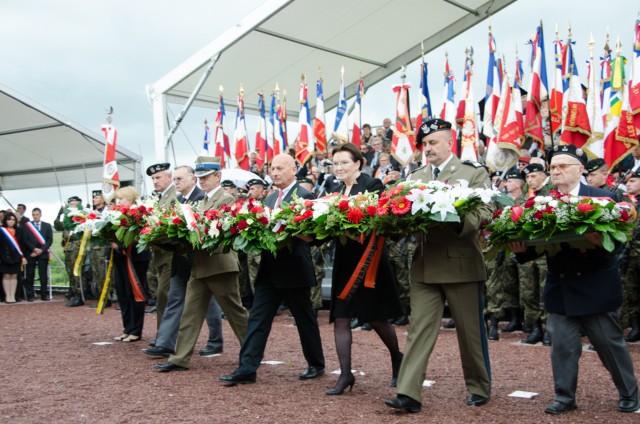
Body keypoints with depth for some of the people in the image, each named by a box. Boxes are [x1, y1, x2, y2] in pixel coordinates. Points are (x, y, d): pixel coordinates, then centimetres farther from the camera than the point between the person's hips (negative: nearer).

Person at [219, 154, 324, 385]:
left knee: (305, 319, 8)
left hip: (293, 269, -7)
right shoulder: (270, 198, 16)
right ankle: (246, 368, 2)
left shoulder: (303, 196, -10)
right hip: (270, 270, 7)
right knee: (258, 318, 2)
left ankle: (316, 364, 25)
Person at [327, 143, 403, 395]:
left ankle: (397, 358, 31)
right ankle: (345, 375, 7)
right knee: (340, 318, 1)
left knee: (376, 317, 4)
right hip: (345, 261, 6)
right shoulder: (337, 191, 12)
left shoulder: (372, 185, -8)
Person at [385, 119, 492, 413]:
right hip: (424, 265, 3)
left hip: (461, 263, -3)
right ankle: (409, 393, 0)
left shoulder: (474, 172, 0)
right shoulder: (415, 178, 13)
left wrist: (460, 223, -28)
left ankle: (479, 387, 27)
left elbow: (485, 211, -10)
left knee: (470, 330, 9)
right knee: (419, 329, 0)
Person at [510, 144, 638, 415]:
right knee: (562, 345, 6)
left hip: (595, 287, -2)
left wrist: (602, 241, -32)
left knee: (610, 343, 10)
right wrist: (522, 249, -20)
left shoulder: (603, 198, -5)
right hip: (560, 288, 3)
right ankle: (564, 397, 20)